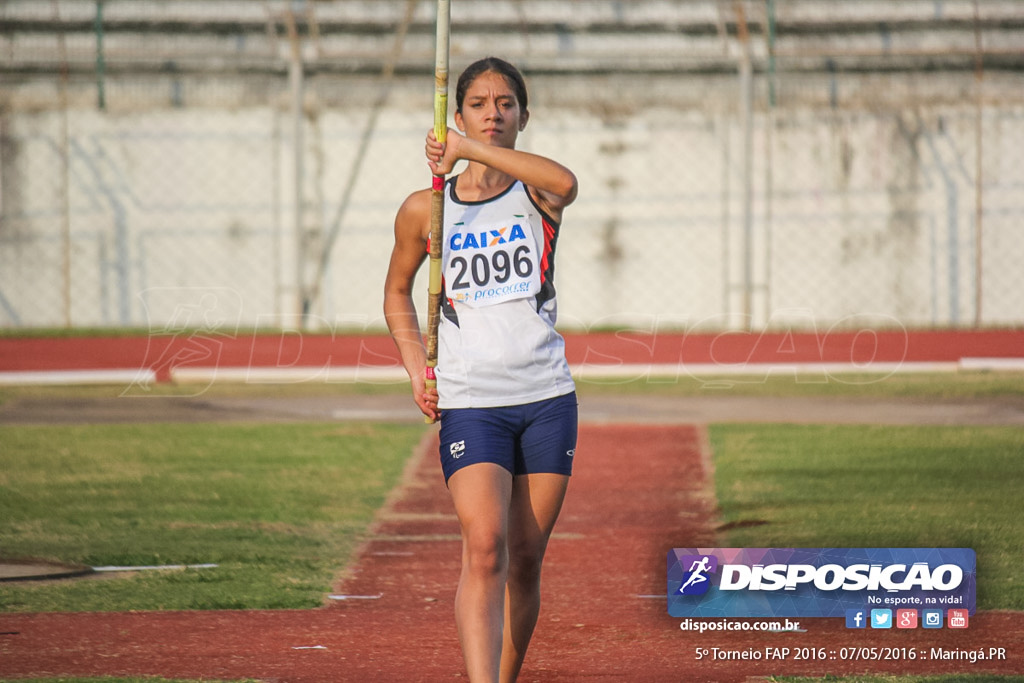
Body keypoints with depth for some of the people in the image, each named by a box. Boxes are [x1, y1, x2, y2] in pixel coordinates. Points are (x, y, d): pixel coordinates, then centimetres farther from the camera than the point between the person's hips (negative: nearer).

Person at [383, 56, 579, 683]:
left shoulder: (536, 193, 2)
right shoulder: (425, 209, 4)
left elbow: (566, 183, -25)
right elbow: (397, 290, 20)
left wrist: (470, 150, -25)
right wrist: (418, 369, 6)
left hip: (548, 400, 1)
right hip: (470, 402, -1)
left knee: (526, 561, 7)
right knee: (484, 550, -19)